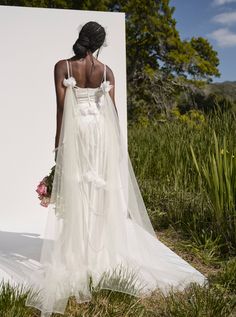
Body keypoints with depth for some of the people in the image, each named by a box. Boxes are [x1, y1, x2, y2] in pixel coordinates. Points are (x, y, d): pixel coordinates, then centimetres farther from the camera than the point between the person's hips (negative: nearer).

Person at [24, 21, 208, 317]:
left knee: (77, 192, 2)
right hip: (102, 132, 2)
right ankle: (106, 249, 16)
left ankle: (79, 253, 6)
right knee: (106, 192, 8)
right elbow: (112, 109, 3)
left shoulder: (62, 66, -1)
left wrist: (58, 142, 0)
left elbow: (61, 106, -6)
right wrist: (114, 141, 11)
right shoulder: (106, 71, 4)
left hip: (76, 132, -2)